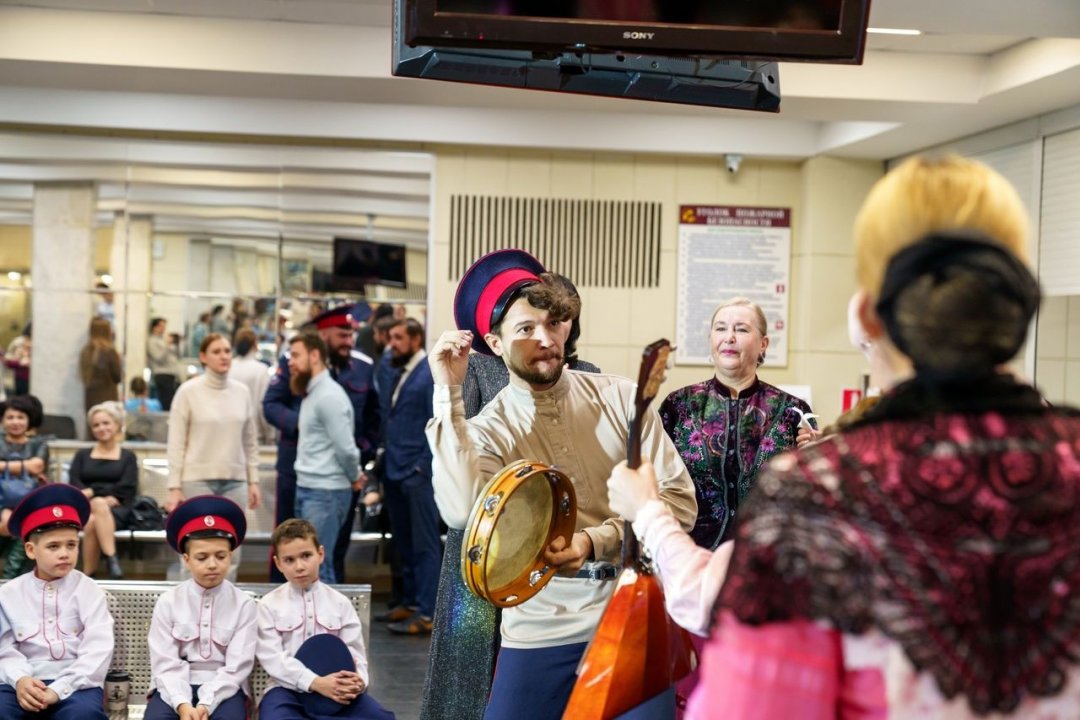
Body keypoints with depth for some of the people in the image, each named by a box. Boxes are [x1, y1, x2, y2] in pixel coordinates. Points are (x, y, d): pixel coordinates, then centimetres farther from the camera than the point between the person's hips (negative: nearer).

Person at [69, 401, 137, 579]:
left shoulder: (127, 457, 18)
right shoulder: (82, 455, 23)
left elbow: (126, 489, 2)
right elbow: (74, 485, 6)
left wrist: (92, 492, -10)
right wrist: (103, 498, -14)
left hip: (117, 511, -1)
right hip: (84, 509, 1)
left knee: (94, 521, -36)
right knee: (91, 521, -36)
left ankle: (88, 576, -39)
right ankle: (112, 560, -42)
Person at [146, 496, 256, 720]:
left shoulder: (243, 604, -1)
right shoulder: (168, 602, 0)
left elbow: (237, 667, -7)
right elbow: (165, 664, -6)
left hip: (223, 689, -1)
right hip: (176, 689, 1)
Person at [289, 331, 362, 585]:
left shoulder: (329, 395, -15)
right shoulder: (311, 392, 15)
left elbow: (346, 447, -19)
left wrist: (355, 477, -3)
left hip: (325, 492, -9)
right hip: (307, 488, 9)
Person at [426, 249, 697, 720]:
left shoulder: (621, 398, -1)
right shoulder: (487, 429, -3)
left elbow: (679, 500, -4)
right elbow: (462, 512, -23)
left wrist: (596, 541, -19)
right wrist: (448, 395, -19)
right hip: (542, 628, -1)